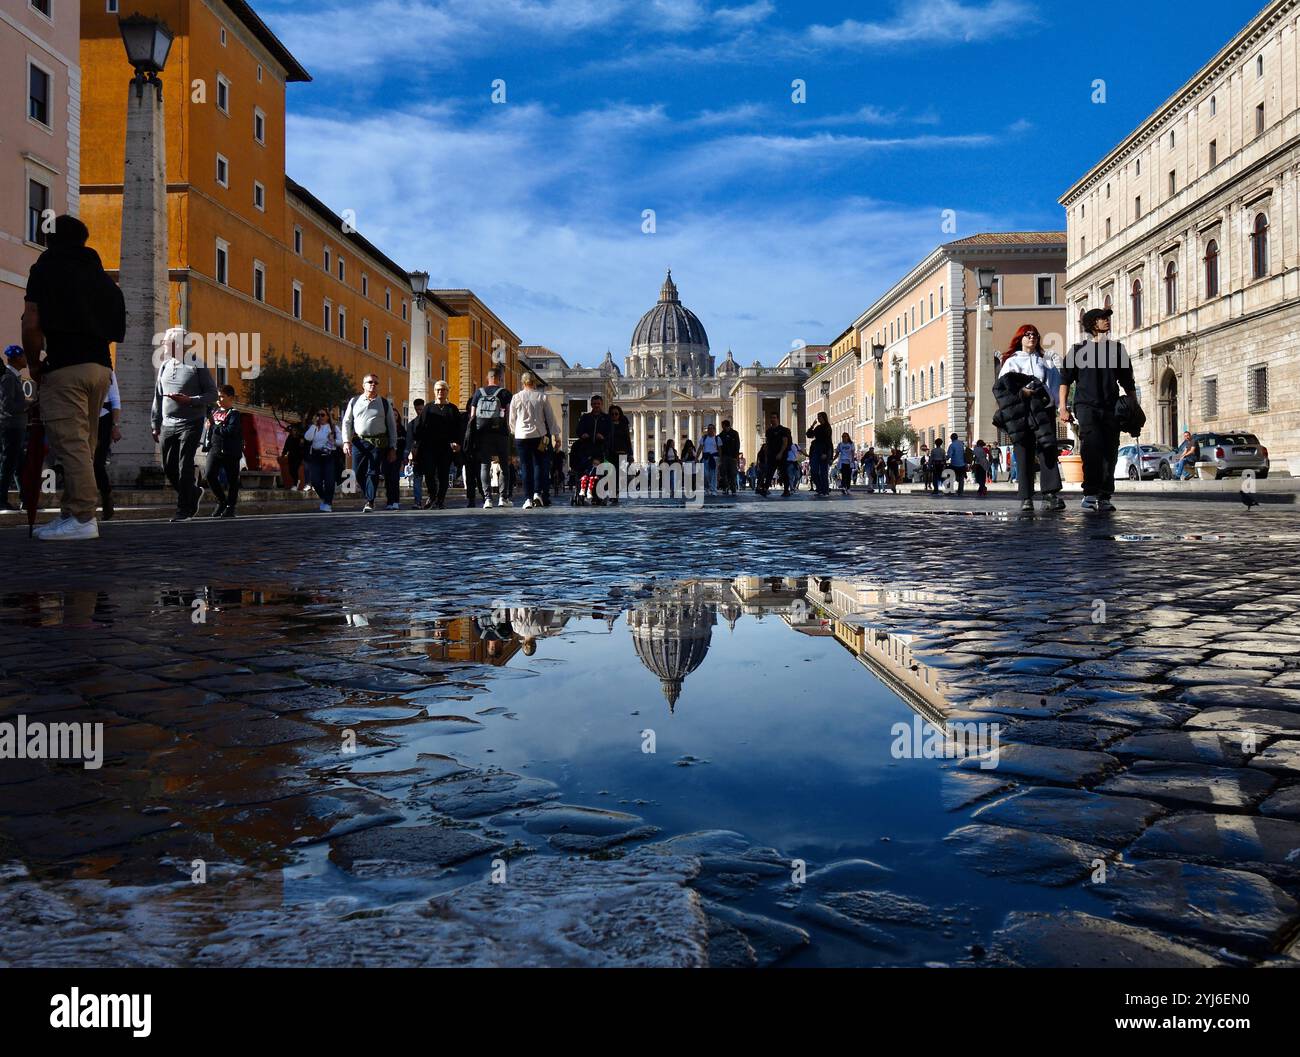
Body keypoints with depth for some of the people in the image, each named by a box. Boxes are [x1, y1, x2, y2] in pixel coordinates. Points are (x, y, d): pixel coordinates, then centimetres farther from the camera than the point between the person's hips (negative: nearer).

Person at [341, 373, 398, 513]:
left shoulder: (384, 403, 10)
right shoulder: (354, 401, 13)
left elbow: (392, 426, 9)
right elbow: (346, 422, 12)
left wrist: (393, 448, 4)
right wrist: (346, 441, -1)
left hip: (378, 443, -2)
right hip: (358, 442, 2)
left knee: (373, 472, -6)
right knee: (358, 473, 2)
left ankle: (370, 502, -1)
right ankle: (369, 498, 20)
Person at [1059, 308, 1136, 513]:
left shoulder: (1117, 349, 18)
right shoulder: (1078, 349, 10)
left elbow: (1128, 382, 20)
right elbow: (1065, 379, 8)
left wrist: (1136, 409, 12)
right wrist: (1063, 407, -2)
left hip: (1111, 407, 3)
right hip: (1086, 405, -3)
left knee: (1110, 453, -1)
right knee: (1091, 444, -22)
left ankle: (1104, 497, 6)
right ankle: (1090, 493, -21)